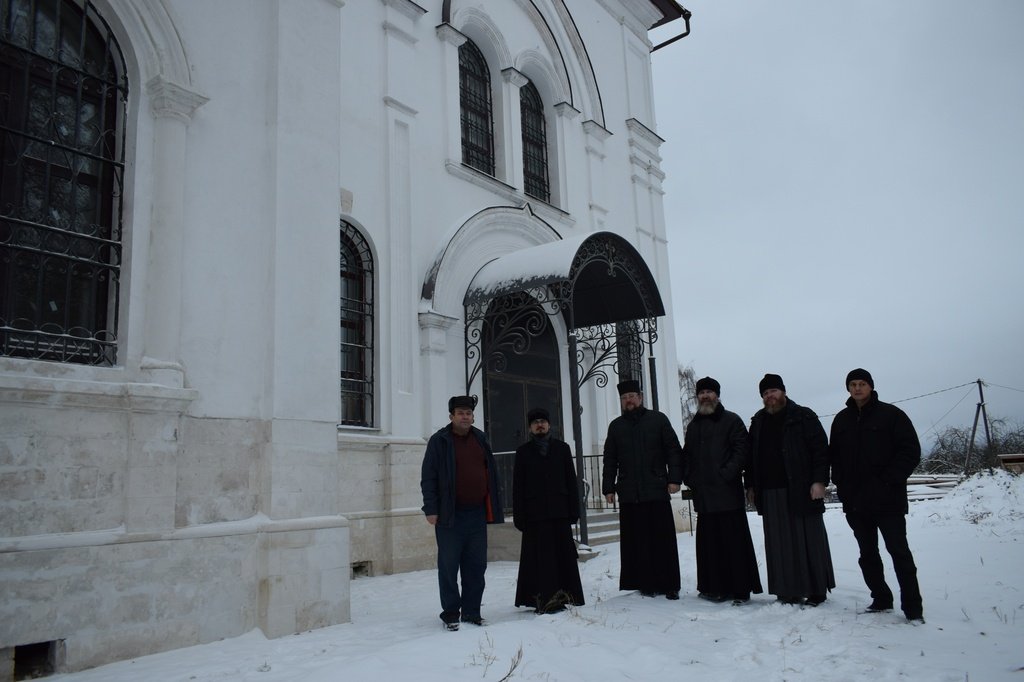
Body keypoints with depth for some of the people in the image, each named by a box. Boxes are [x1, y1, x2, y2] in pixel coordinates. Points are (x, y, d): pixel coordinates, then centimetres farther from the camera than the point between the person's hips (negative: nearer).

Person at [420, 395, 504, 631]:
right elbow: (428, 478, -5)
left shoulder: (480, 439, 12)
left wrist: (493, 508, 12)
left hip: (477, 514, 5)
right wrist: (431, 509, -12)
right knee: (448, 565, 2)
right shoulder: (439, 441, -2)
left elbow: (491, 474, 16)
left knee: (476, 566, 9)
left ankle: (472, 612, 19)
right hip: (450, 515, -4)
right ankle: (450, 613, 13)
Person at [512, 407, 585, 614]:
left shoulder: (562, 448, 11)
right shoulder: (523, 452, 7)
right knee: (540, 558, -2)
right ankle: (544, 600, 3)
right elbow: (517, 487, 4)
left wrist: (574, 510, 2)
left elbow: (571, 481, 9)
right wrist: (519, 517, -3)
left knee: (565, 555, 2)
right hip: (535, 514, -2)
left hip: (560, 512, 2)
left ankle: (566, 598, 11)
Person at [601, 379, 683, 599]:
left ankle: (669, 585, 7)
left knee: (663, 540, 0)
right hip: (629, 494, 2)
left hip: (657, 491, -2)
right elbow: (610, 460, 16)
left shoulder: (658, 419, 7)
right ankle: (645, 585, 8)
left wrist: (674, 478, -5)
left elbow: (674, 450, 5)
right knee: (637, 542, 1)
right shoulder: (616, 426, 15)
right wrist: (608, 488, 9)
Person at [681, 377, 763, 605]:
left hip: (727, 493, -5)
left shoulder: (731, 420, 2)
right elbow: (687, 456, 22)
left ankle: (740, 589, 3)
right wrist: (689, 478, 8)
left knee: (734, 541, -3)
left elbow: (741, 450, -8)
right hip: (703, 495, 6)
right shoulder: (693, 425, 19)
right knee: (709, 543, 7)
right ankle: (716, 588, 15)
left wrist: (726, 475, -15)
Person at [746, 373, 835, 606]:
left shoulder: (803, 416, 1)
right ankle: (788, 592, 11)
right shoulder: (758, 422, 16)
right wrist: (751, 486, 13)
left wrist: (819, 481, -13)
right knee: (780, 546, 5)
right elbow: (750, 456, 19)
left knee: (809, 541, 1)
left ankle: (816, 591, 10)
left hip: (801, 490, -4)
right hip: (771, 494, 5)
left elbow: (820, 449, -5)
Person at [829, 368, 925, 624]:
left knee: (899, 552, -3)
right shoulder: (842, 420, 11)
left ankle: (913, 607, 3)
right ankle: (881, 599, 23)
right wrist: (842, 483, 3)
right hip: (855, 501, 5)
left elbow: (911, 451, -7)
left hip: (887, 499, -5)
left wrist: (890, 480, -13)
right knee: (867, 553, 12)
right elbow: (834, 456, 16)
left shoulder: (891, 414, -3)